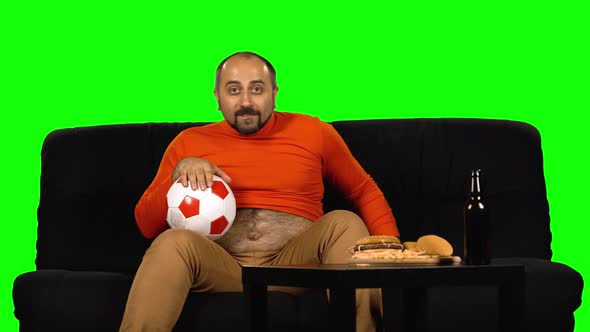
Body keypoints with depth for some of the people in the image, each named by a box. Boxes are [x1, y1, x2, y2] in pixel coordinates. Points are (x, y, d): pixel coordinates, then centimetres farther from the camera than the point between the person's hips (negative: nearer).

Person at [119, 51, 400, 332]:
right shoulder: (188, 143, 13)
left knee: (344, 223, -25)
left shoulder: (312, 132, 13)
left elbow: (365, 192, 19)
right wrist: (179, 174, -7)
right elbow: (146, 225, 12)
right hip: (219, 269, 0)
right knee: (174, 242, -31)